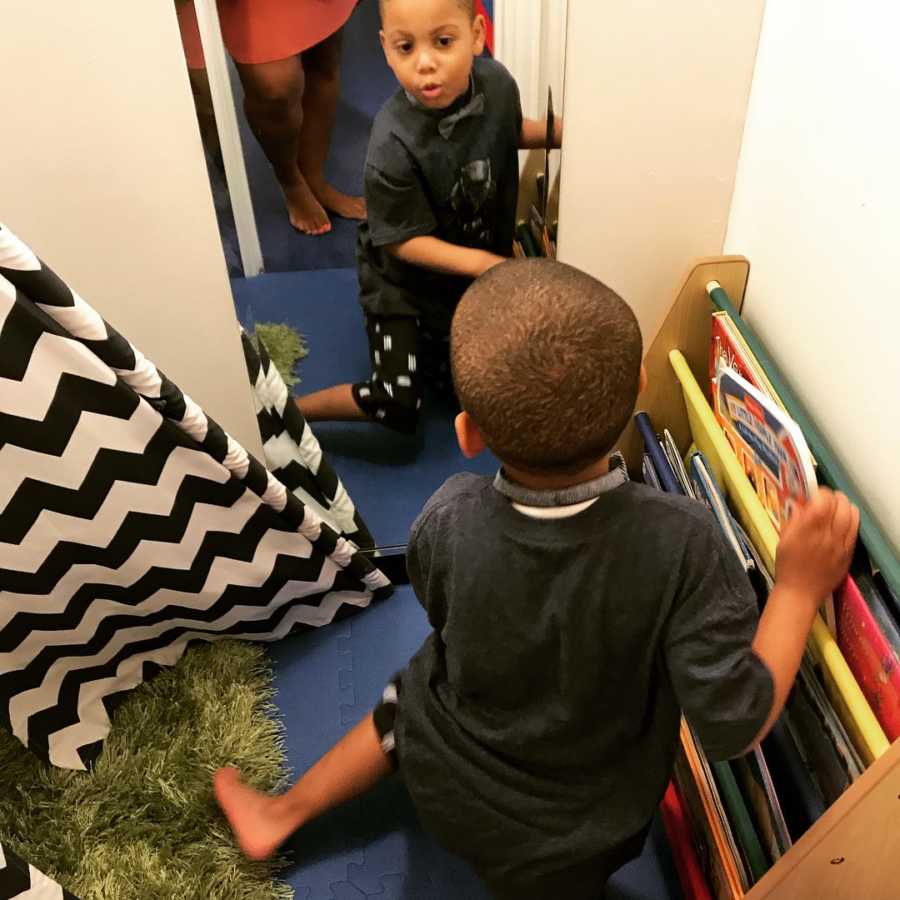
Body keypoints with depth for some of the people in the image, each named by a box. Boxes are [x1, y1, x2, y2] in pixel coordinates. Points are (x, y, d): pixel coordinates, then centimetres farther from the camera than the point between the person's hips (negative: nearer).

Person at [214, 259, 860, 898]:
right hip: (577, 832, -1)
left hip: (446, 780, 2)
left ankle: (284, 813, 50)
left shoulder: (449, 522, -29)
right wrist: (800, 588, -21)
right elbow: (735, 727, -27)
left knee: (402, 708, 32)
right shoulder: (682, 542, -35)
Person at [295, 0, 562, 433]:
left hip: (477, 268, 6)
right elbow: (404, 241, -24)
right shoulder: (393, 146, -34)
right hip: (402, 281, -6)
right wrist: (483, 263, -32)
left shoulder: (496, 82, -16)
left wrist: (561, 132, -6)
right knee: (397, 406, -8)